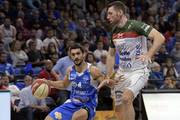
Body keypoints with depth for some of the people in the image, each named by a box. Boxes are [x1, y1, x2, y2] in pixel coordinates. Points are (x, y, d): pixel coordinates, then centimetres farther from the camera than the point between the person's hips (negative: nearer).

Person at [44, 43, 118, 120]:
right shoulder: (70, 70, 0)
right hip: (72, 104, 6)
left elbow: (112, 83, -14)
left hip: (87, 106, -6)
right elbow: (64, 84, 21)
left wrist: (107, 82, -38)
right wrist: (48, 82, 9)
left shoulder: (92, 70, -17)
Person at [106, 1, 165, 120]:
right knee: (118, 108, 8)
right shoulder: (114, 31, 7)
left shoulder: (135, 25, -15)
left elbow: (160, 38, -25)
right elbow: (111, 55, 21)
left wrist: (148, 55, -37)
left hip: (138, 71, -8)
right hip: (122, 73, 8)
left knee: (126, 98, -30)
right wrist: (109, 76, 14)